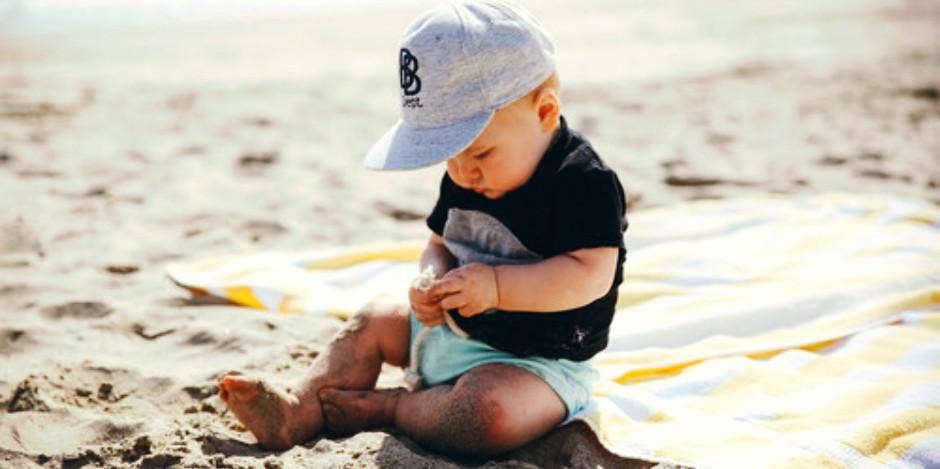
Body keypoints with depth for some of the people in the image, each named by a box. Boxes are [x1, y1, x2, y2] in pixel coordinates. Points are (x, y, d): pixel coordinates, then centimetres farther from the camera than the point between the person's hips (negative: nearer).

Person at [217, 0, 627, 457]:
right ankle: (300, 412, -1)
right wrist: (436, 284, -11)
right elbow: (440, 244, 12)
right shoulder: (464, 181, 2)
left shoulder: (584, 183, -22)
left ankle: (379, 408, -13)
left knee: (486, 411, -36)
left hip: (536, 361, -8)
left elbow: (591, 277, -28)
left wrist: (496, 285, -31)